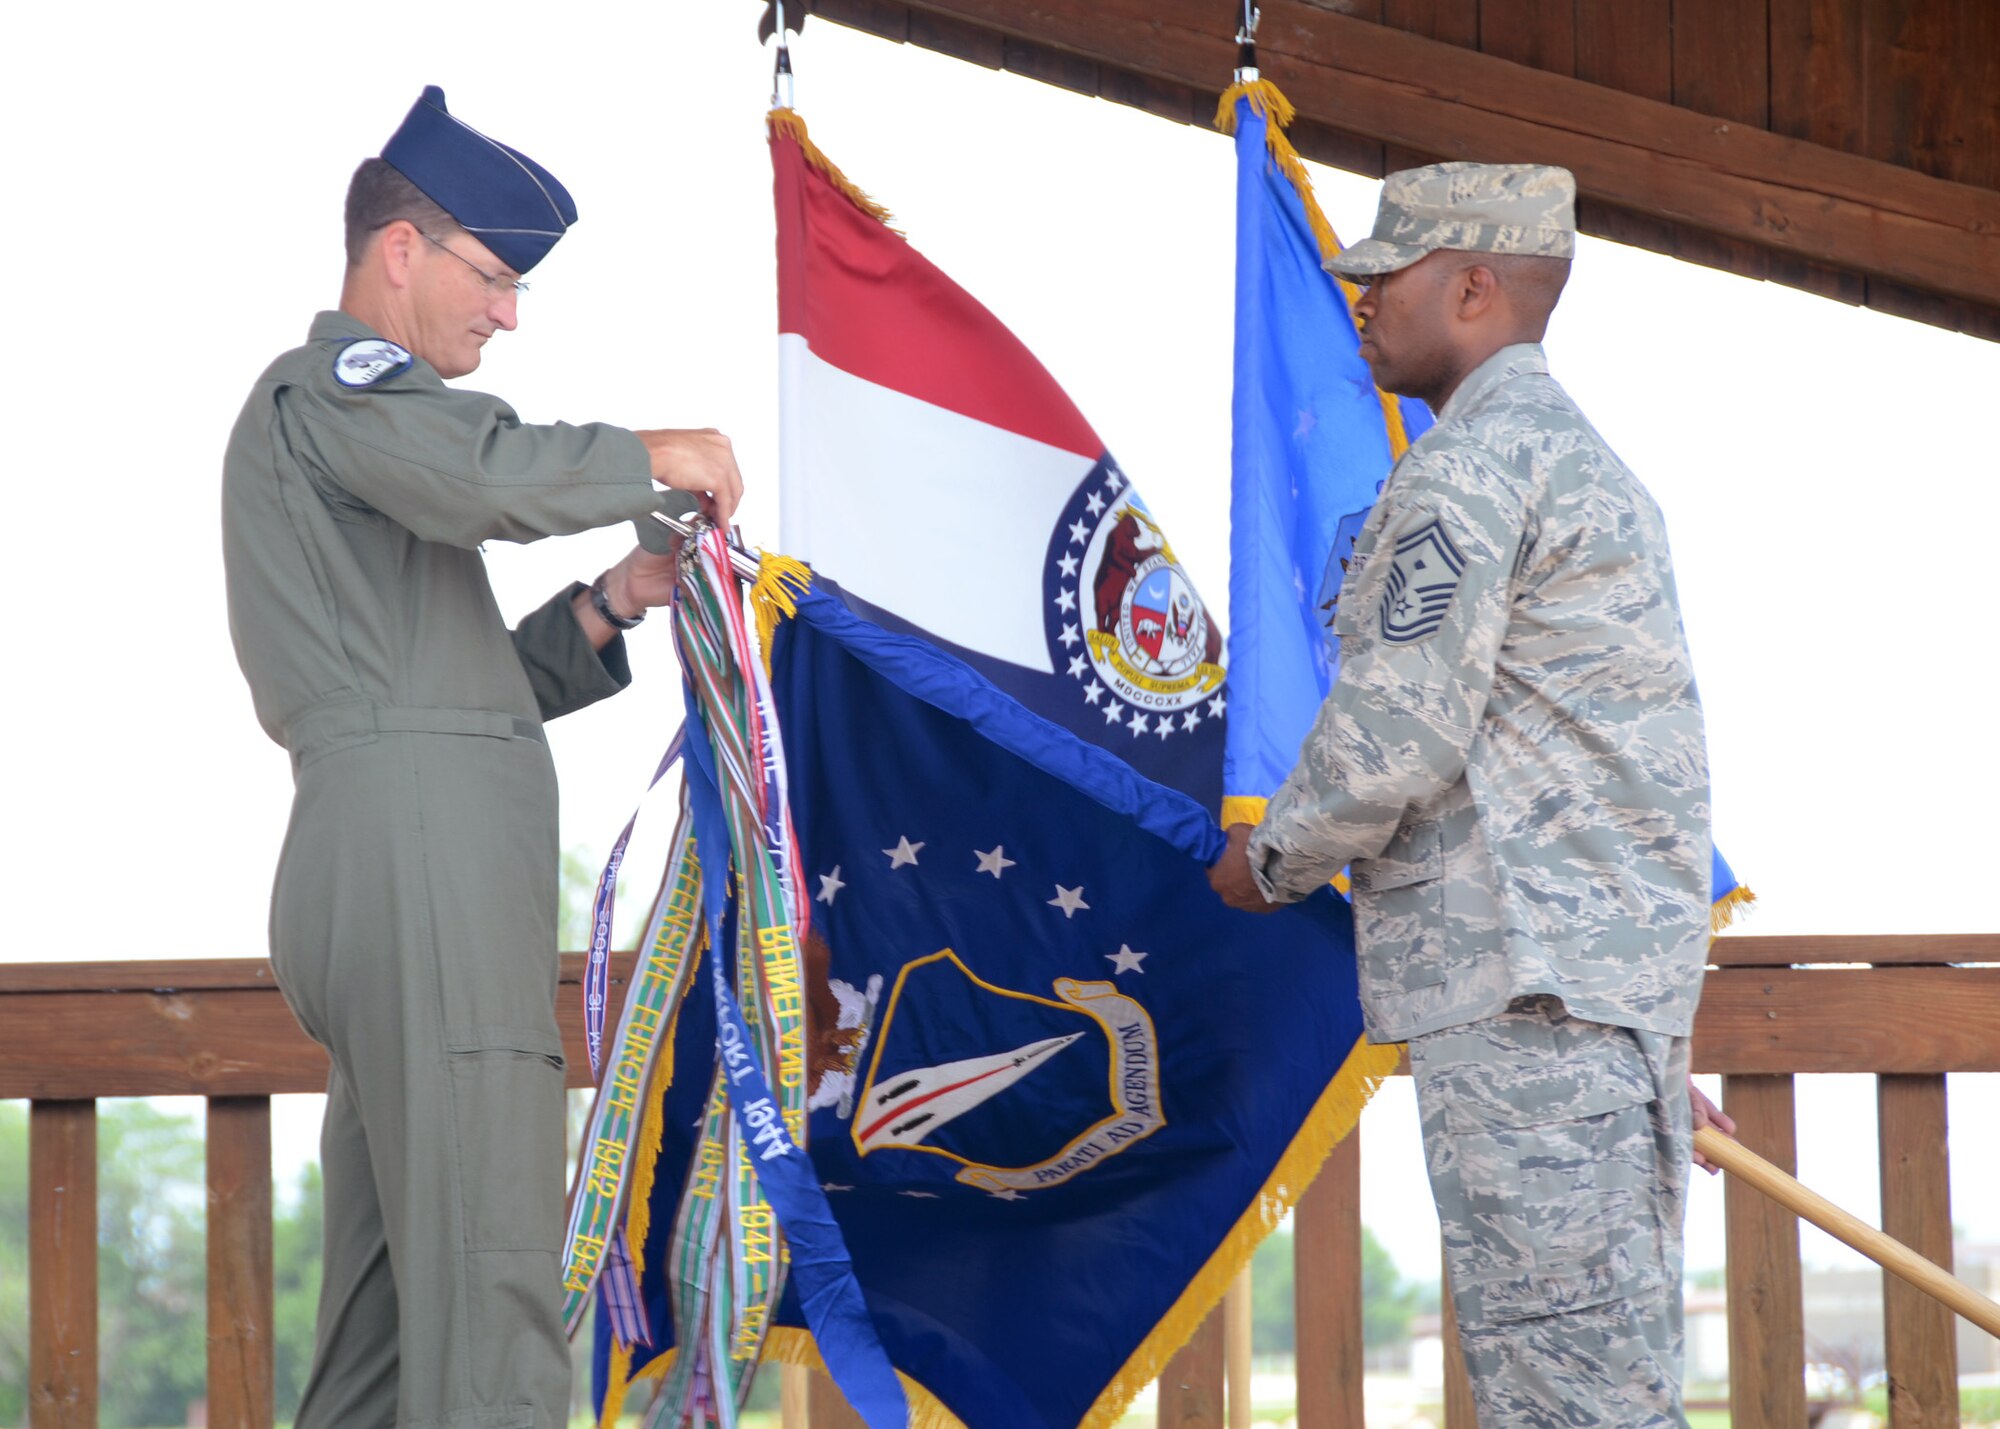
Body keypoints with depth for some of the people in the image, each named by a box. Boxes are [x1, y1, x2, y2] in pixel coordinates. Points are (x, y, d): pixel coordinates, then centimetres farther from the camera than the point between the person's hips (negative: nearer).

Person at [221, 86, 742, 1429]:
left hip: (376, 868, 10)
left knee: (391, 1298, 6)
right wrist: (653, 457, -6)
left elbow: (480, 685, 27)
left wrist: (607, 608, 14)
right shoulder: (333, 385, 0)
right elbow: (494, 476, -22)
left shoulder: (350, 407, 31)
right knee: (490, 1291, -19)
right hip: (422, 851, -10)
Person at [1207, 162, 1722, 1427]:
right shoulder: (1586, 456, 24)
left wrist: (1271, 862, 0)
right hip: (1631, 951, 11)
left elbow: (1398, 730, -15)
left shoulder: (1469, 465, -10)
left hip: (1521, 981, -11)